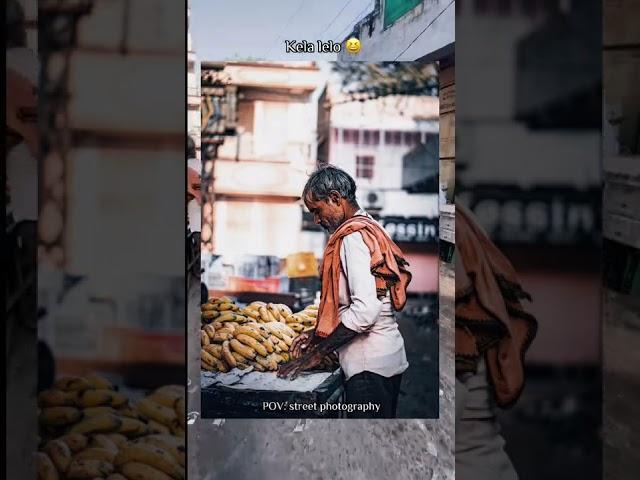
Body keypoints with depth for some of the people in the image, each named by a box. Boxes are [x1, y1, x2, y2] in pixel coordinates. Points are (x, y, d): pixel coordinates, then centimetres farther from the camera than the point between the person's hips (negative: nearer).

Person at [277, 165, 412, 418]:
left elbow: (365, 311, -25)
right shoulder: (369, 228, 15)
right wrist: (317, 335, 16)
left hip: (369, 364, -10)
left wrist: (317, 352, -16)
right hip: (388, 357, 10)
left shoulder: (353, 236, -15)